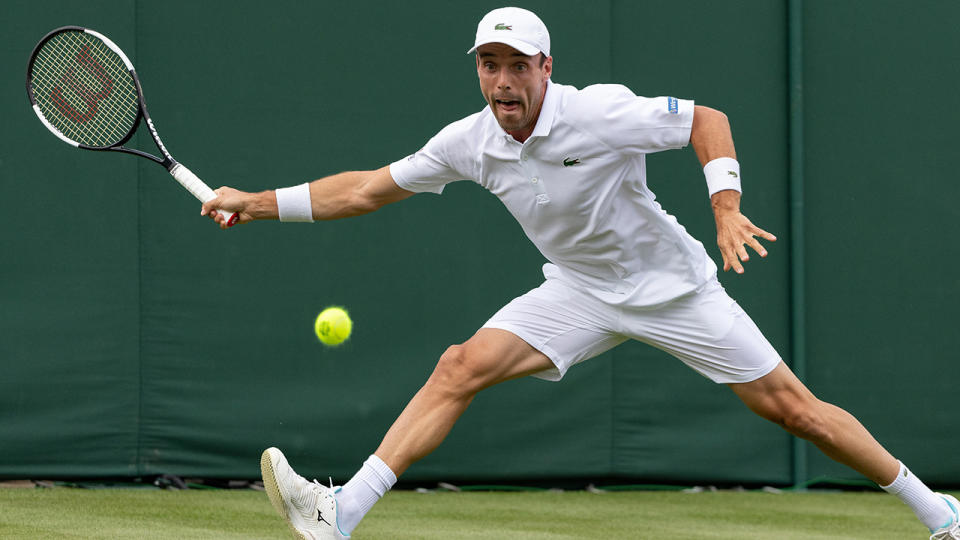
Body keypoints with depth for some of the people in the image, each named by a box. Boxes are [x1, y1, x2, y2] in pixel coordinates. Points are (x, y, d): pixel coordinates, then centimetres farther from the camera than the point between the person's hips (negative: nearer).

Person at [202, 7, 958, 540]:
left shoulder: (599, 113, -24)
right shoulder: (470, 142, -9)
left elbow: (708, 120, -14)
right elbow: (369, 190, -1)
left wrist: (727, 212, -27)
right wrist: (257, 203, -4)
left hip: (671, 284, -4)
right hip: (579, 291, 4)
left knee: (794, 409, -5)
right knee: (462, 367, -15)